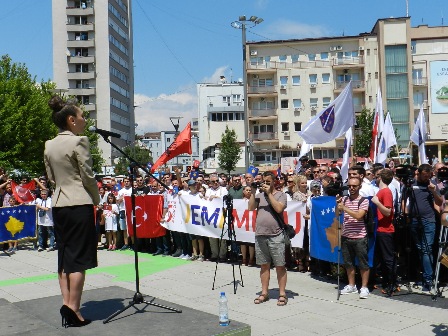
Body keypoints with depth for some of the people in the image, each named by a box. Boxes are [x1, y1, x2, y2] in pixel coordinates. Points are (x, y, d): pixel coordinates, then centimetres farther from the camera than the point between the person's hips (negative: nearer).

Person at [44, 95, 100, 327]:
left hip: (58, 204, 7)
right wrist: (97, 200, 4)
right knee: (78, 258, -3)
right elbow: (88, 176, -10)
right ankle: (73, 308, -3)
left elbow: (51, 177, 14)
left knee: (64, 256, 12)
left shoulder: (49, 145, 10)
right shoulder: (78, 142, -11)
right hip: (79, 204, -7)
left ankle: (66, 303, 14)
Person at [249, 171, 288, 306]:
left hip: (276, 236, -4)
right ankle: (264, 293, 19)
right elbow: (251, 208, 3)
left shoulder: (280, 195, 2)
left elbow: (279, 208, -15)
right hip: (260, 236, 4)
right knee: (264, 265, 11)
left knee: (280, 265, 0)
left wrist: (269, 193, -11)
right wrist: (253, 192, -3)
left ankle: (282, 294, 7)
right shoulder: (259, 195, 12)